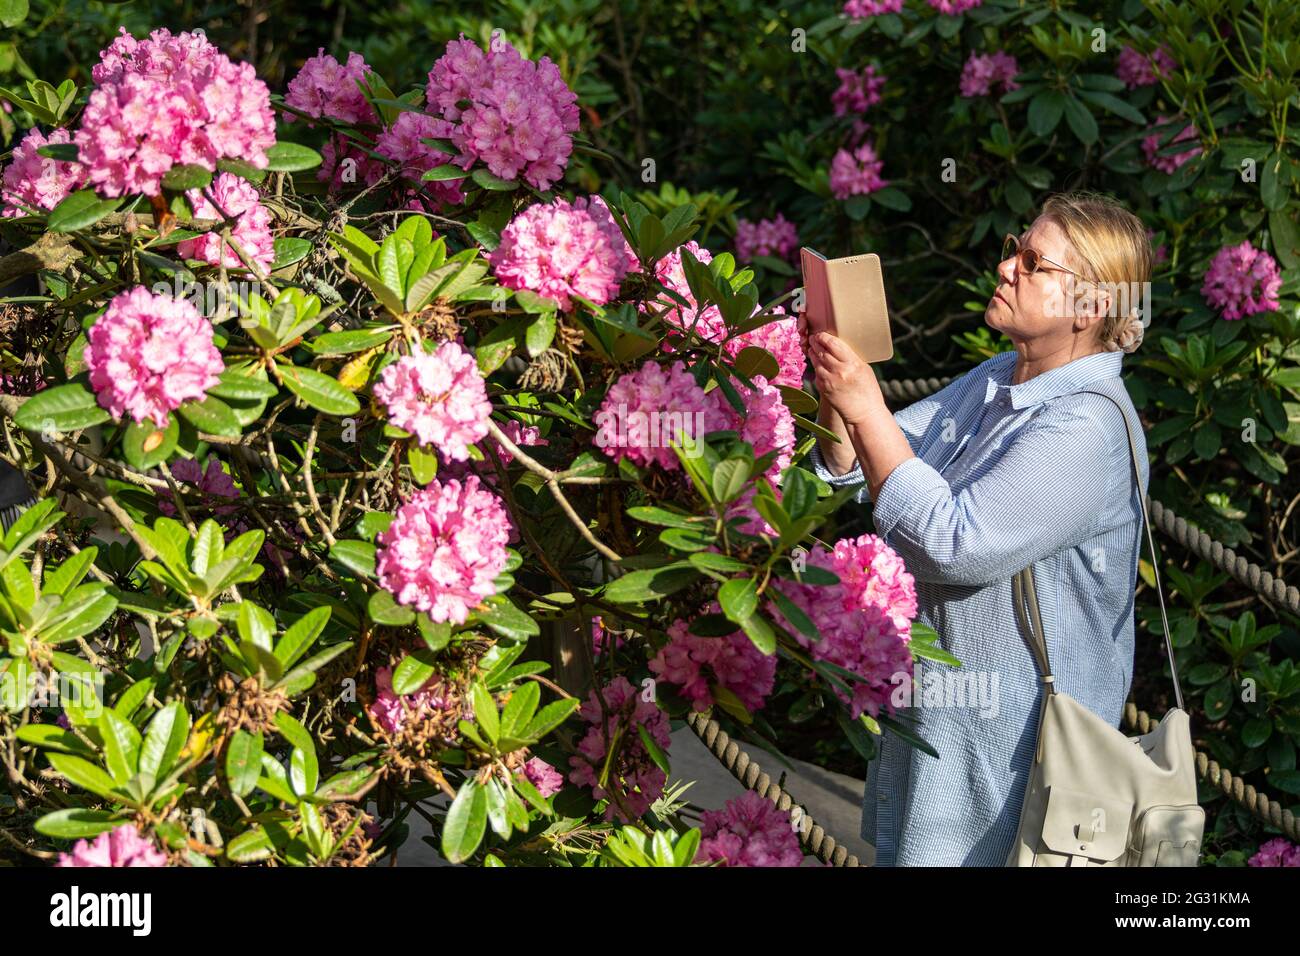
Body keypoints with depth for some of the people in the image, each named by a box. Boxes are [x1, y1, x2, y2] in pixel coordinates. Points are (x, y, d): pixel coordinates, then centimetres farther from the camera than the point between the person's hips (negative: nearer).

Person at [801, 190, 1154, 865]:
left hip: (1011, 734, -9)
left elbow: (955, 544, -29)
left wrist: (866, 409, -27)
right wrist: (835, 393, -11)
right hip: (934, 702, 9)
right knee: (900, 854, 21)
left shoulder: (1087, 428, -23)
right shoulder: (994, 384, 6)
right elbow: (854, 467, 10)